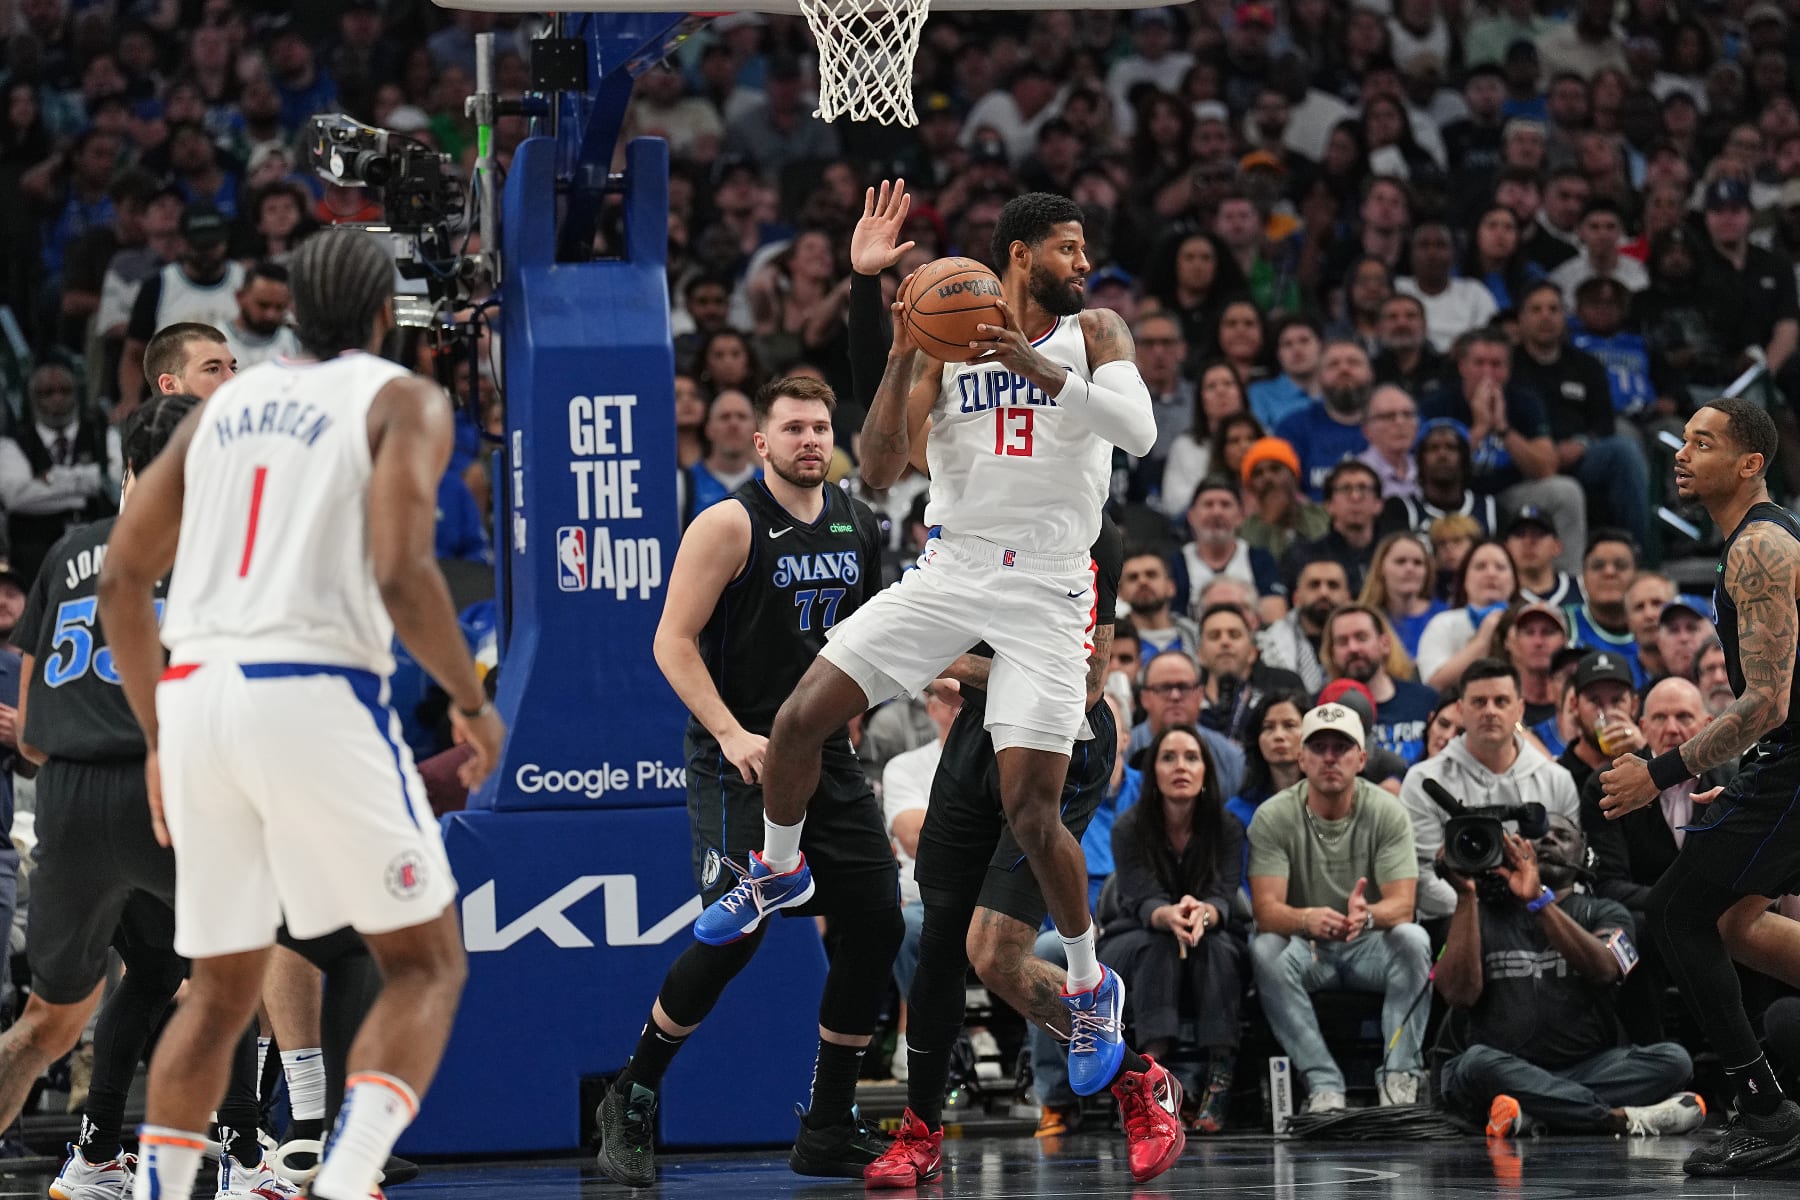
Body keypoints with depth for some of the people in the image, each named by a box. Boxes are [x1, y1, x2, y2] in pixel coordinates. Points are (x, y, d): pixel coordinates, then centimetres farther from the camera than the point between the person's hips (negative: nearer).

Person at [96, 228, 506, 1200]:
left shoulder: (227, 401, 21)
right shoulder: (403, 401, 4)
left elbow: (121, 580, 17)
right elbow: (400, 575, -12)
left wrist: (159, 737, 25)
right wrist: (472, 701, 2)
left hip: (196, 693, 5)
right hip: (317, 696, -5)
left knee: (221, 990, 17)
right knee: (425, 966, 6)